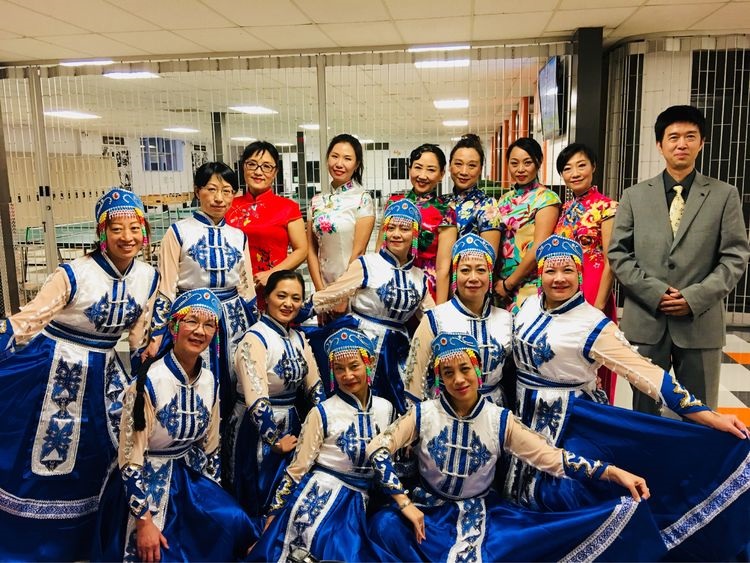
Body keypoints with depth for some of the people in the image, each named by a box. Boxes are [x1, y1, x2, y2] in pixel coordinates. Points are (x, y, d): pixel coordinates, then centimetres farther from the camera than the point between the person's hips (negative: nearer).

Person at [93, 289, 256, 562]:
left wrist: (214, 497, 9)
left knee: (233, 522, -12)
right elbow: (129, 457, -17)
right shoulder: (149, 382, -20)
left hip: (191, 476, 5)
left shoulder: (209, 381, -2)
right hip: (146, 482, -5)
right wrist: (144, 521, -15)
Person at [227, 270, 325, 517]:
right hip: (257, 429, -7)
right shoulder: (255, 338, -19)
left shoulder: (298, 338, 4)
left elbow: (314, 386, 7)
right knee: (258, 505, 9)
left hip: (290, 427, 7)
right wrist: (275, 441, -17)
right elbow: (257, 401, -24)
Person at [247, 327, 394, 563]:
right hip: (318, 497, -4)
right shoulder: (322, 413, -7)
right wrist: (273, 515, -2)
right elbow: (297, 467, -3)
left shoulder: (385, 409, 4)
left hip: (358, 503, 4)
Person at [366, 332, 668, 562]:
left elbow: (549, 456, -10)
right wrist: (405, 505, -20)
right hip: (433, 512, -1)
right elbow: (377, 449, -12)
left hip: (483, 513, 2)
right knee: (384, 526, -33)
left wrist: (613, 472, -21)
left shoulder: (500, 419, -5)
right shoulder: (423, 414, -8)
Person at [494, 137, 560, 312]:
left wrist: (508, 284, -11)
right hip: (501, 284, 6)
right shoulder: (505, 200, 10)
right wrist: (497, 281, 2)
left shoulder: (546, 198, -8)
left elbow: (539, 249, -15)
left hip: (530, 285, -6)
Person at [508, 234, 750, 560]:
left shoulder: (593, 325, -17)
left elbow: (644, 372, -21)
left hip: (569, 423, -5)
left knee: (562, 496, -13)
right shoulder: (528, 306, 0)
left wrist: (708, 416, -26)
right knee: (528, 493, 11)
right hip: (526, 415, 5)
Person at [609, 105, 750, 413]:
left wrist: (695, 298, -12)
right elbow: (618, 254, 2)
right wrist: (655, 292, -11)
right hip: (645, 320, 1)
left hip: (701, 322, 0)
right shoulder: (635, 196, 7)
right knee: (645, 412, 11)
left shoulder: (724, 195, 6)